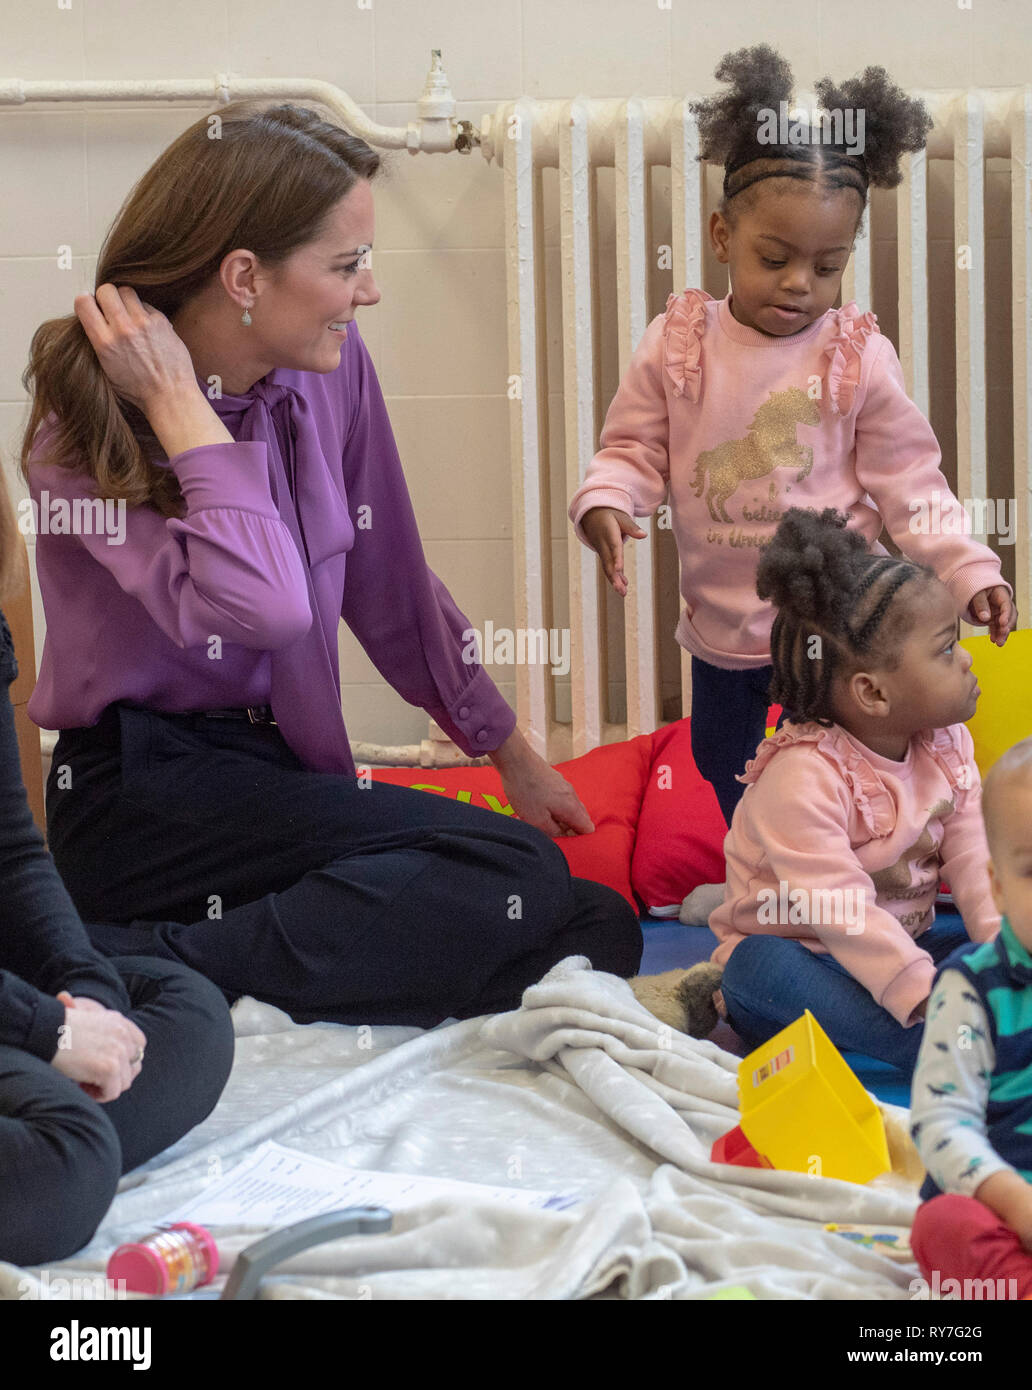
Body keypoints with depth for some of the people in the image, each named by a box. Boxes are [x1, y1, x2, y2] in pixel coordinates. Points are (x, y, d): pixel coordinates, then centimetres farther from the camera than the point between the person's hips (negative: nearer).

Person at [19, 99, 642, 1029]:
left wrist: (510, 754, 21)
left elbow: (392, 589, 15)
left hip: (283, 771, 8)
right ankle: (121, 966, -22)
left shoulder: (334, 370, 2)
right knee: (515, 878, -24)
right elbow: (264, 606, -33)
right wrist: (179, 407, -23)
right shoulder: (89, 425, -15)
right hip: (146, 797, -8)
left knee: (600, 930, -6)